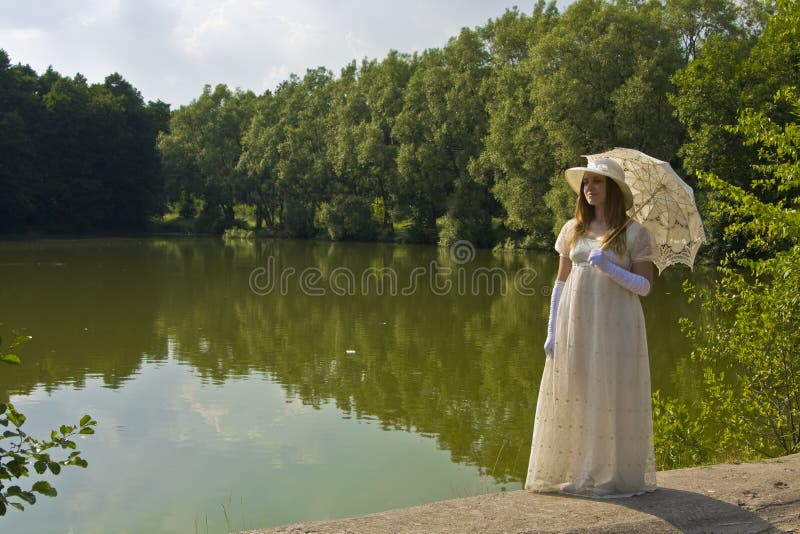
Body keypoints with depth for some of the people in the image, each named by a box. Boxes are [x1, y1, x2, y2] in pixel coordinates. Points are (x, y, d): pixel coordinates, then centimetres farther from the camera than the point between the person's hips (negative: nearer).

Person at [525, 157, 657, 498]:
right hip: (574, 325, 4)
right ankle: (570, 472, 17)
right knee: (571, 397, 4)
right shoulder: (573, 229, 10)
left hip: (614, 326, -3)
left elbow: (645, 286, -4)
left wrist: (609, 268, -18)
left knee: (610, 398, -1)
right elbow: (561, 282, 11)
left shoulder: (633, 233, -1)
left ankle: (613, 475, 12)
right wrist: (552, 331, 7)